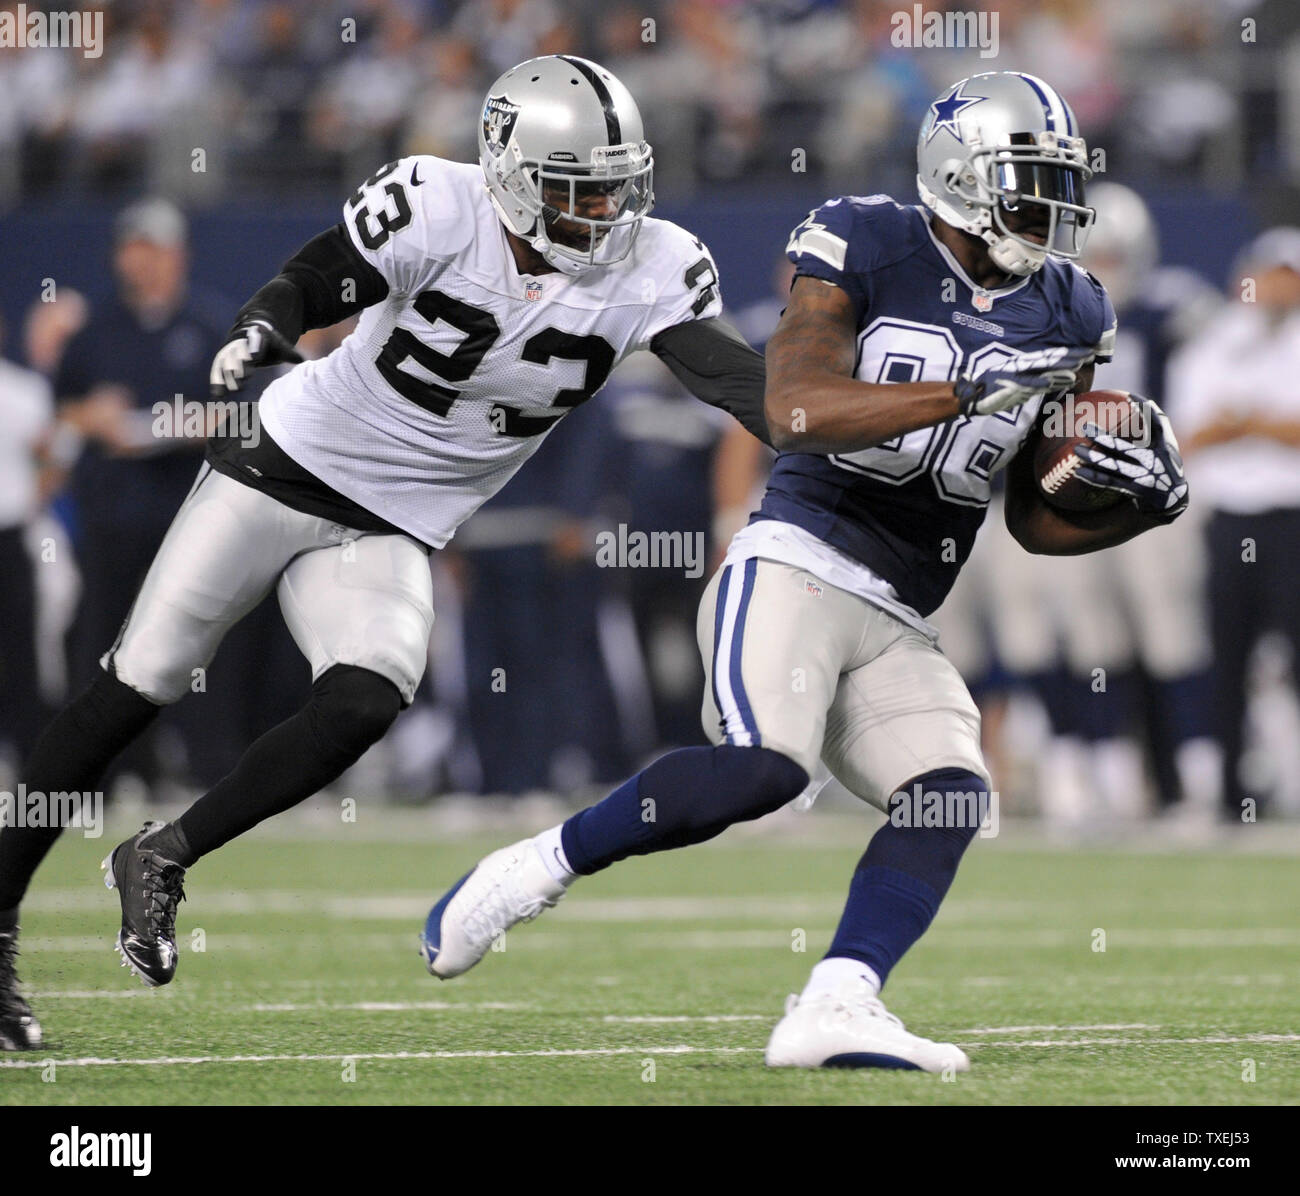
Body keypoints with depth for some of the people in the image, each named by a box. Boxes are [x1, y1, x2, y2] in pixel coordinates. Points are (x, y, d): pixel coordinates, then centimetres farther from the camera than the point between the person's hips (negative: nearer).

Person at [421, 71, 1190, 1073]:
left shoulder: (1064, 318, 12)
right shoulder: (865, 249, -5)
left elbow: (1038, 520, 19)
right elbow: (795, 410, -21)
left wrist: (1140, 508, -1)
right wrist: (975, 392, -25)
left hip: (896, 631, 7)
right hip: (796, 567, -7)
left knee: (953, 794, -16)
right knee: (763, 766, -29)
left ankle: (834, 1011, -25)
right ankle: (537, 869, -12)